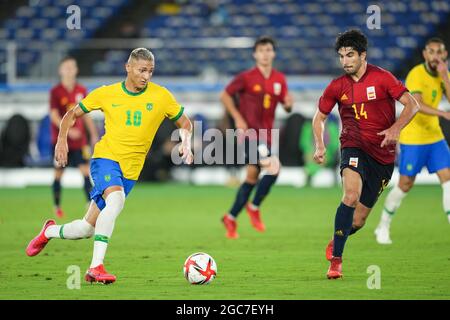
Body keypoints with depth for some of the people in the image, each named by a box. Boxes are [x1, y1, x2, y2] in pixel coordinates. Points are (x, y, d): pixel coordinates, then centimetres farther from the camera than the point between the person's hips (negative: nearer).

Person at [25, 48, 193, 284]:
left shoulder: (161, 97, -1)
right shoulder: (107, 94, -1)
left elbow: (184, 122, 12)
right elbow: (72, 114, 11)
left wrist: (186, 143, -8)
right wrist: (62, 140, -5)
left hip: (130, 170, 3)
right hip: (106, 158, -3)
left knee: (86, 229, 5)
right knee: (116, 199, -35)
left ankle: (50, 231, 38)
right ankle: (96, 267, -32)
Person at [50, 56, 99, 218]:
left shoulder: (81, 91, 7)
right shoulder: (56, 92, -6)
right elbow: (54, 115, -13)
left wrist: (93, 134, 13)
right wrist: (68, 130, -25)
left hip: (79, 140, 3)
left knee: (86, 170, -8)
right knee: (58, 173, 4)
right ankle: (57, 207, 17)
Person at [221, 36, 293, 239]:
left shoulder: (279, 79, 8)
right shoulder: (246, 77, -7)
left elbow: (285, 105, 13)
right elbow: (225, 96, -2)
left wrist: (288, 104, -11)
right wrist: (237, 117, -12)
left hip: (266, 134, 6)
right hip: (249, 130, -6)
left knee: (253, 176, 11)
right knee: (273, 167, -22)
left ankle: (231, 218, 23)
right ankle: (254, 207, -5)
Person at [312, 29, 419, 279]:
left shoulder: (381, 78, -5)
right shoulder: (337, 87, 2)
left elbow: (412, 105, -5)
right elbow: (319, 117, 15)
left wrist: (395, 129, -21)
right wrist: (320, 146, -1)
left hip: (383, 154, 0)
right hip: (354, 147, 0)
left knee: (358, 221, 3)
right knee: (351, 195, -31)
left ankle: (335, 242, 38)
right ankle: (335, 260, -26)